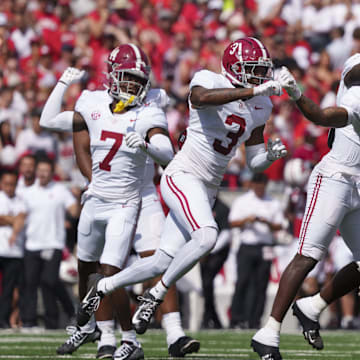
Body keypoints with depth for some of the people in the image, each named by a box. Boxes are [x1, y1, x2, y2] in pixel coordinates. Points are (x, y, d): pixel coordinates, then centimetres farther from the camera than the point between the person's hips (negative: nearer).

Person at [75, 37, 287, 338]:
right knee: (206, 236, -31)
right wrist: (252, 91, -40)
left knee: (164, 262, 5)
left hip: (207, 189, 7)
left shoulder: (260, 108, 10)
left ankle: (103, 286, 27)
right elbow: (202, 97, -36)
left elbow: (254, 162, 16)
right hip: (183, 176, -7)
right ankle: (156, 296, -14)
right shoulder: (210, 81, -9)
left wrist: (271, 155, -6)